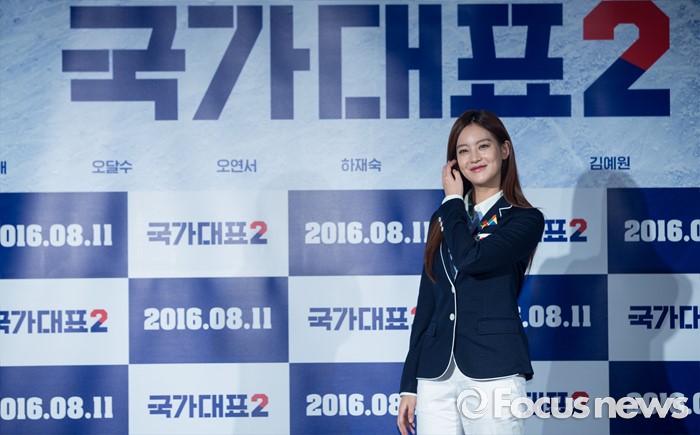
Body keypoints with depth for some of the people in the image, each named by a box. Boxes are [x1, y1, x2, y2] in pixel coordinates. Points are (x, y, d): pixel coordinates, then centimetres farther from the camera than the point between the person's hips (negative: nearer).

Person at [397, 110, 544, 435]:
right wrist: (409, 384, 11)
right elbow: (426, 305, 14)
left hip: (492, 371, -4)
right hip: (435, 374, 4)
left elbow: (471, 258, -18)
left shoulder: (526, 219, 0)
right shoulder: (444, 220, 15)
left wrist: (453, 200, -2)